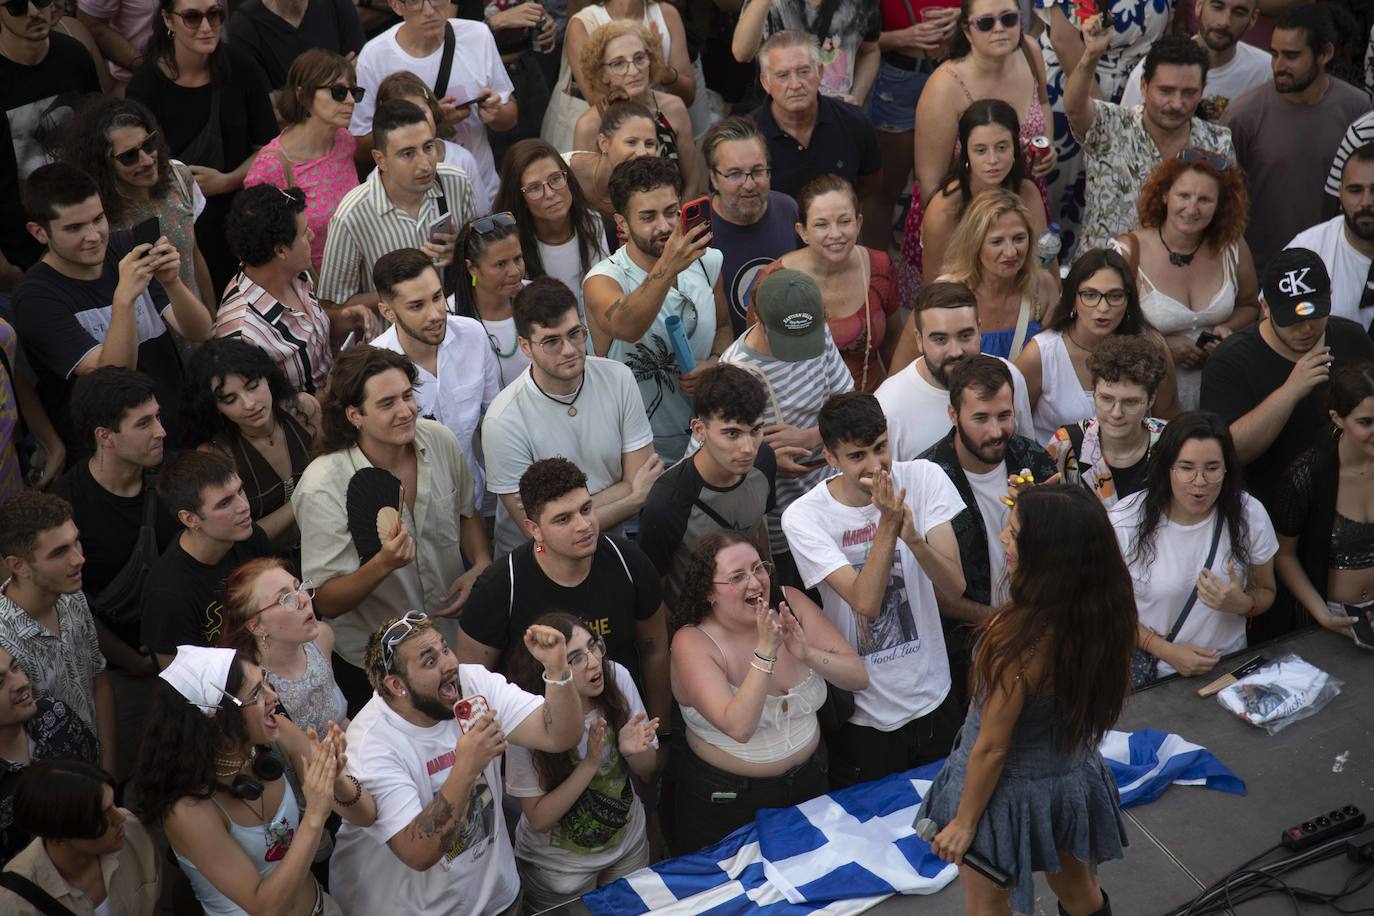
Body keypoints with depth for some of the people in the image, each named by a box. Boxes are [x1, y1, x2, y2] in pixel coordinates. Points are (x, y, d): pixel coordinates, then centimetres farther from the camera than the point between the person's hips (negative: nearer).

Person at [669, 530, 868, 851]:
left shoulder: (791, 603, -10)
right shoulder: (692, 643, -21)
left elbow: (859, 677, -11)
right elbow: (739, 727, -33)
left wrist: (808, 654, -28)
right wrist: (766, 651, -38)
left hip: (809, 780, 4)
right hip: (727, 799, -4)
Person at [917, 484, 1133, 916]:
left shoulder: (1018, 637, -37)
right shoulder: (1106, 610, -19)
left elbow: (992, 748, -25)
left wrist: (964, 823, -13)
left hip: (1011, 790, -6)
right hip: (1074, 779, 6)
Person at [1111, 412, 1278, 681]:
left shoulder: (1250, 515, -6)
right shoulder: (1125, 521, -12)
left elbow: (1265, 592, 9)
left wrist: (1242, 604, -14)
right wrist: (1166, 651, -14)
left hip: (1228, 667, -1)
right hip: (1149, 674, 2)